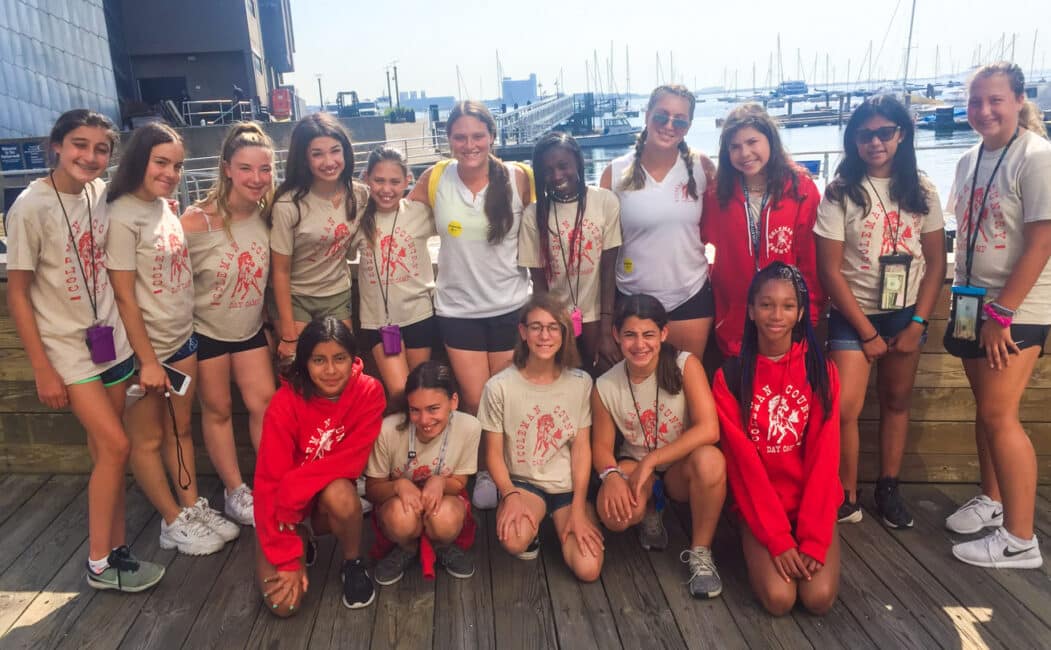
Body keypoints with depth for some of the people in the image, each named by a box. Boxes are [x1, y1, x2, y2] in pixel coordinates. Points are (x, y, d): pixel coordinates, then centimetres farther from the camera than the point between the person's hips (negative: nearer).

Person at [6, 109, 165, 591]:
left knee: (105, 449, 10)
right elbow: (17, 294, -11)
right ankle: (99, 563, 8)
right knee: (115, 445, -9)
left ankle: (115, 549, 22)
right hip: (65, 345, -5)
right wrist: (42, 369, -12)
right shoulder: (31, 206, -15)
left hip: (110, 338, 5)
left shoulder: (103, 194, -1)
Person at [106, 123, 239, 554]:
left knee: (180, 429, 16)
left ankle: (193, 508, 28)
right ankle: (174, 522, 21)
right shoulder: (122, 216, -17)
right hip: (145, 346, -7)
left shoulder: (167, 208, 5)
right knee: (148, 439, 10)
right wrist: (147, 360, -16)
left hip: (182, 338, 7)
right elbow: (124, 296, -17)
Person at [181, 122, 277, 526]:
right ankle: (235, 493, 24)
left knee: (264, 403, 5)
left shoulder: (268, 216, -8)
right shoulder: (197, 221, -23)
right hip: (205, 330, -4)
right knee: (218, 410, 9)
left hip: (250, 329, 4)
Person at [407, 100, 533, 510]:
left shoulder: (518, 178, -7)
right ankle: (482, 469, 29)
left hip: (511, 306, 0)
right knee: (475, 402, 4)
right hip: (458, 309, 1)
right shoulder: (434, 180, -5)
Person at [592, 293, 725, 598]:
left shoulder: (686, 365, -17)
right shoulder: (605, 387, -10)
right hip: (636, 466, 2)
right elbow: (602, 446, -2)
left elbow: (708, 429, -25)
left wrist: (651, 461, -26)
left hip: (682, 469, -1)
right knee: (614, 515, -32)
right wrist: (611, 475, -25)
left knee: (709, 459, -38)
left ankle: (700, 553, -13)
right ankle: (652, 510, 10)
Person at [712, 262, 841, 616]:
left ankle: (807, 543, 13)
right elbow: (742, 461, -10)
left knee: (819, 597, -18)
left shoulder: (821, 371, -3)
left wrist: (813, 538, -16)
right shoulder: (730, 376, -7)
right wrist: (777, 538, -17)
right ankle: (758, 548, 12)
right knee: (779, 598, -20)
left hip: (812, 502, 1)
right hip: (760, 507, -1)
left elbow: (824, 457, -8)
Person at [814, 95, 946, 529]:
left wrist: (917, 324, -6)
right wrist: (867, 333, -11)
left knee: (897, 402, 12)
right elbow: (830, 270, -10)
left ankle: (888, 489, 28)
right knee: (843, 409, -12)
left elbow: (936, 262, 3)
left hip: (907, 314, 3)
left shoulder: (921, 190, 2)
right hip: (854, 315, -3)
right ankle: (847, 497, 6)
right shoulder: (840, 192, -7)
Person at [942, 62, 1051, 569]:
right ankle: (992, 499, 32)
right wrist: (964, 299, 12)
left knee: (998, 414, -7)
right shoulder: (970, 161, 9)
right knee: (985, 407, 15)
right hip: (974, 302, 7)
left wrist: (1001, 314, -19)